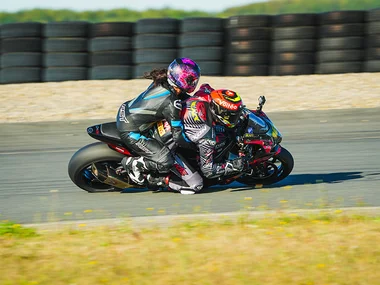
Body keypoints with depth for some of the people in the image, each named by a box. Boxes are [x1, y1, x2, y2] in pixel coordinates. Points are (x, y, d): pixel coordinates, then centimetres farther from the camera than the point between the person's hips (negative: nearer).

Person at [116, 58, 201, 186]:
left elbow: (185, 98, 18)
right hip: (129, 131, -9)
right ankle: (132, 164, 3)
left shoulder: (161, 82, -2)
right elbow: (179, 136, -21)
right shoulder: (171, 103, -26)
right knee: (166, 163, -14)